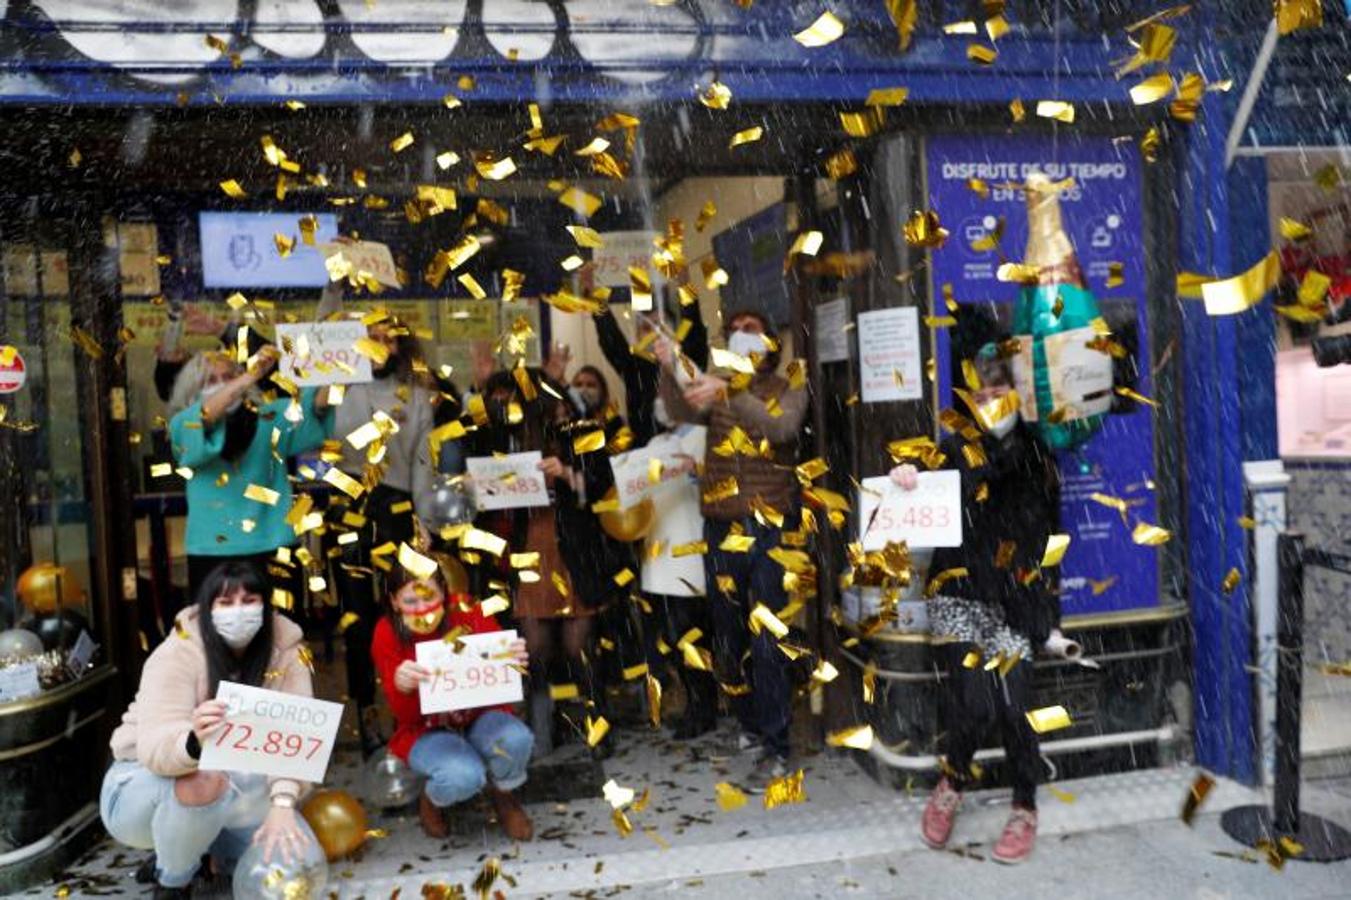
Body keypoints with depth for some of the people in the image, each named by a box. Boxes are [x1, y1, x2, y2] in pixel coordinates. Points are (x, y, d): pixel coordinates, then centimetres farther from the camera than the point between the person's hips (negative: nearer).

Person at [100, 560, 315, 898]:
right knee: (203, 781, -36)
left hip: (230, 787, 4)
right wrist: (195, 742, -58)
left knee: (293, 850, -10)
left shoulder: (285, 649, -15)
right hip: (144, 783, -4)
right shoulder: (179, 654, -23)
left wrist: (282, 804, -41)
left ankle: (204, 838, 17)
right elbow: (154, 746, -35)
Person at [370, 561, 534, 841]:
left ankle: (502, 795, 5)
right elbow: (405, 715, -14)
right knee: (463, 775, -32)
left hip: (480, 715, 1)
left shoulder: (467, 612, -14)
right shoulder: (388, 635, -13)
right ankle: (430, 800, 7)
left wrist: (514, 659, -31)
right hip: (426, 730, -1)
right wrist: (402, 688, -38)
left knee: (516, 739, -31)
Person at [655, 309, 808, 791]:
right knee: (728, 638, 11)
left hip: (770, 529, -3)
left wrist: (730, 393, -33)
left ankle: (774, 750, -1)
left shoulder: (788, 392, 4)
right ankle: (751, 723, 30)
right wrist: (669, 370, -29)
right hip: (721, 528, 4)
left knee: (767, 641, -7)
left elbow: (780, 429, -19)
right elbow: (681, 413, -10)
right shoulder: (714, 388, 12)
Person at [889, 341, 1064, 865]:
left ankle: (1025, 811, 15)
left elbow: (1048, 543, 15)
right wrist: (907, 476, -30)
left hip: (1016, 602, 2)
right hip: (961, 595, -2)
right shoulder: (957, 450, 1)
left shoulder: (1037, 458, 11)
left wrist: (1050, 617, 12)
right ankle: (951, 786, 15)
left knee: (1012, 705, -9)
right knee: (974, 704, -14)